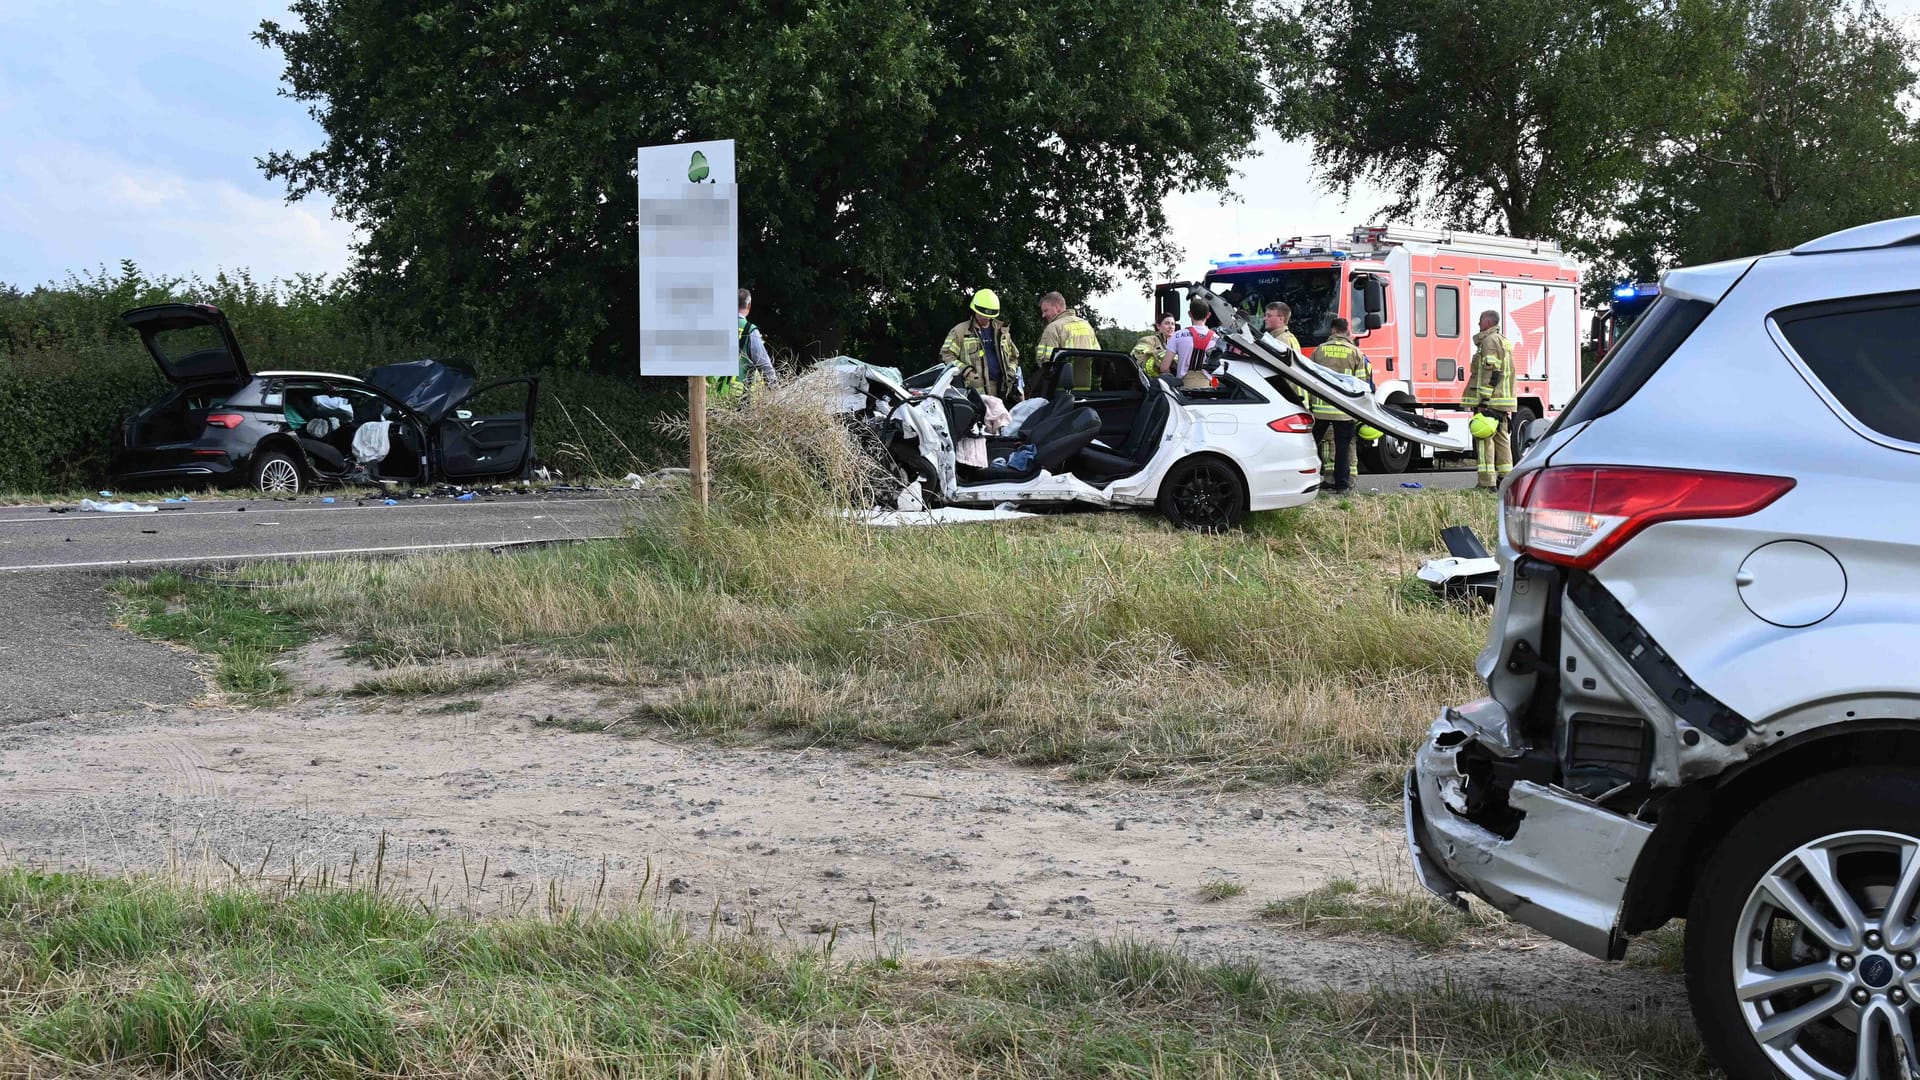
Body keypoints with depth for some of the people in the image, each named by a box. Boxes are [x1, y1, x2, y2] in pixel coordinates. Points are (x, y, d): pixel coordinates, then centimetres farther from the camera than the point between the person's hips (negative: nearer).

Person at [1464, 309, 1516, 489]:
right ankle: (1505, 479, 13)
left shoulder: (1490, 341, -10)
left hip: (1490, 400, -10)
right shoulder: (1504, 341, 21)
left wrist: (1483, 400, -21)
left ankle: (1487, 482, -14)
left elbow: (1490, 373, -18)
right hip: (1503, 403, 10)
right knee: (1502, 439, 12)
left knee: (1484, 440, -10)